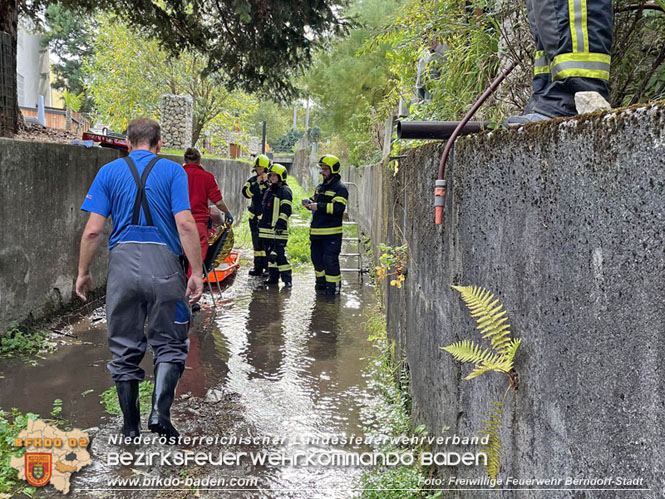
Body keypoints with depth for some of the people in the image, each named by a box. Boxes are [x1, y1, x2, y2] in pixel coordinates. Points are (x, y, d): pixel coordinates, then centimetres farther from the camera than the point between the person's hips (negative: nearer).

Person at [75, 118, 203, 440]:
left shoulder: (109, 172, 8)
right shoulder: (173, 171, 2)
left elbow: (93, 230, 1)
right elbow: (185, 224, -9)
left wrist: (83, 273, 10)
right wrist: (196, 273, -6)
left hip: (122, 262, 2)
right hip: (163, 262, -2)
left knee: (125, 349, 13)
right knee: (169, 344, 11)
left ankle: (131, 427, 19)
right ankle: (160, 412, -7)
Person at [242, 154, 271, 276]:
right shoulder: (252, 180, 9)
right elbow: (246, 193, -5)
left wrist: (266, 182, -17)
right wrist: (256, 184, -16)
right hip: (255, 216, 4)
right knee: (257, 242, 9)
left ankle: (269, 267, -5)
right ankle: (258, 267, 17)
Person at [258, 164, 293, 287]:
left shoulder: (285, 191, -7)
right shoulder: (269, 191, 20)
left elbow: (286, 210, -15)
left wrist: (281, 224, -22)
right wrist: (261, 223, 25)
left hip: (278, 230, -9)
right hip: (267, 229, 9)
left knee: (280, 254, -12)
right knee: (270, 253, 11)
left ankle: (287, 279, -8)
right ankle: (273, 277, 18)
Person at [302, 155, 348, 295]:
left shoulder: (340, 188, -9)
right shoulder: (320, 187, 17)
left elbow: (339, 207, -22)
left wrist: (319, 206, -26)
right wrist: (309, 204, 5)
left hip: (331, 233, -8)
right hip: (317, 231, 8)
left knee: (330, 260, -8)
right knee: (317, 258, 15)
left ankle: (334, 286, 2)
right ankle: (321, 281, 31)